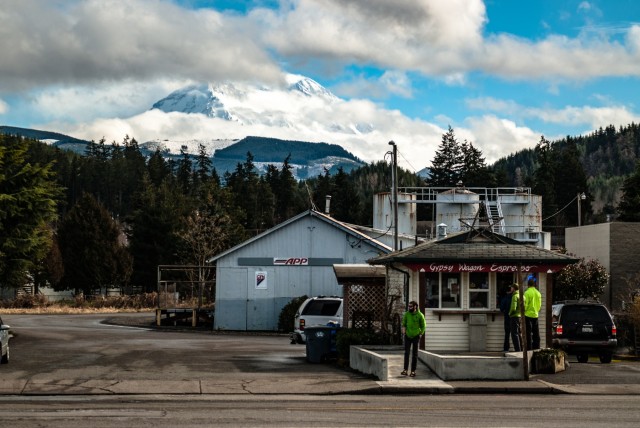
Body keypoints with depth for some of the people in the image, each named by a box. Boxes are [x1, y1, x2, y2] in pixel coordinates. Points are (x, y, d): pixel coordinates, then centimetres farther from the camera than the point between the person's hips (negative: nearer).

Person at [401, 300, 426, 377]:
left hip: (416, 336, -2)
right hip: (407, 336, 2)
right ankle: (405, 370, 1)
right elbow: (404, 324, 9)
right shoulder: (407, 314, -1)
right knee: (406, 353, -1)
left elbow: (423, 326, 1)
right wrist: (403, 331, -5)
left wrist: (420, 334, -4)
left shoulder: (420, 315, -8)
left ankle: (413, 371, 7)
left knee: (414, 354, 3)